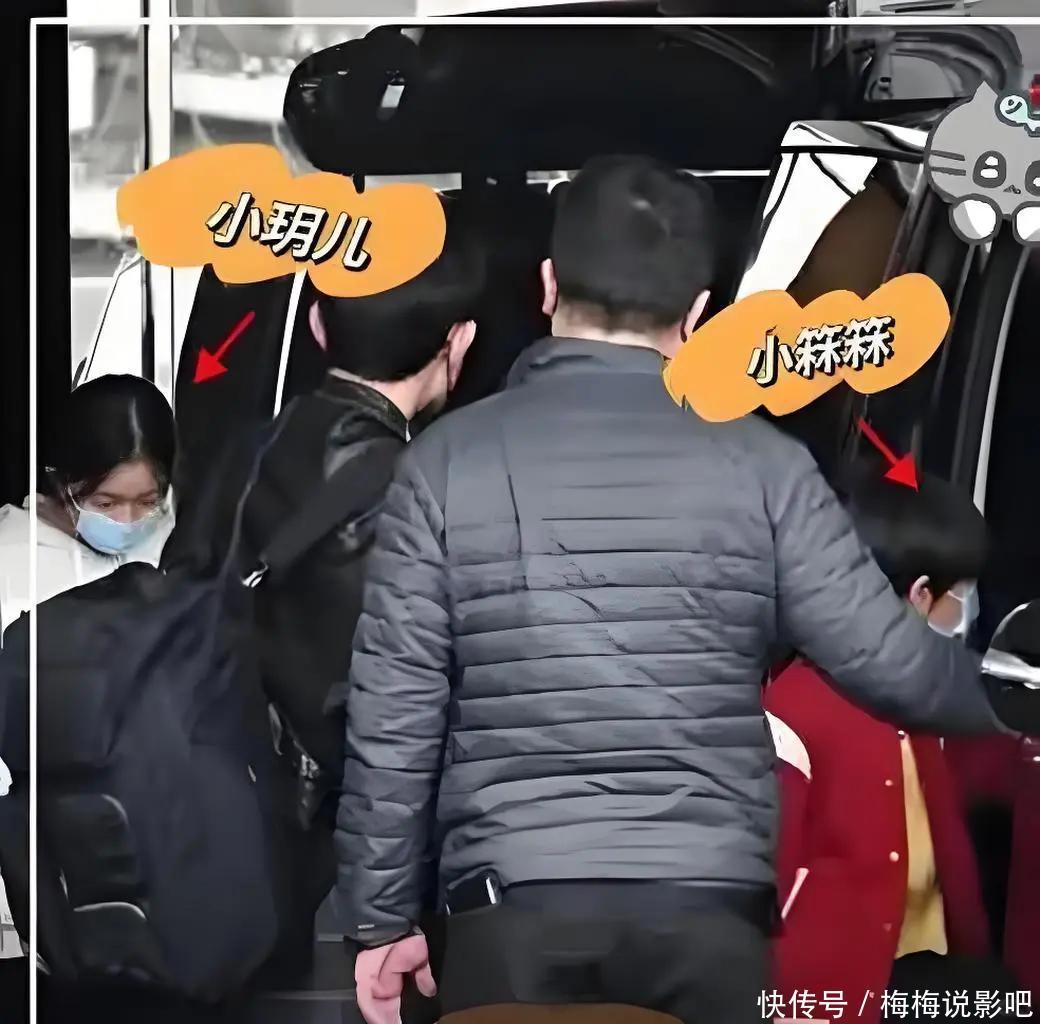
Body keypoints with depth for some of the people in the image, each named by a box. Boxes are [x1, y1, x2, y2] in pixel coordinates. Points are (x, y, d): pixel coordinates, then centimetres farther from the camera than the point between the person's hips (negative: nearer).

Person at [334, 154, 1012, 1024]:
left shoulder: (450, 460, 1)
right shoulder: (762, 465, 1)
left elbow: (394, 716, 0)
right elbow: (890, 661, 2)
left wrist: (383, 917, 9)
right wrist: (994, 705, 24)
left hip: (511, 906, 0)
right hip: (710, 906, 0)